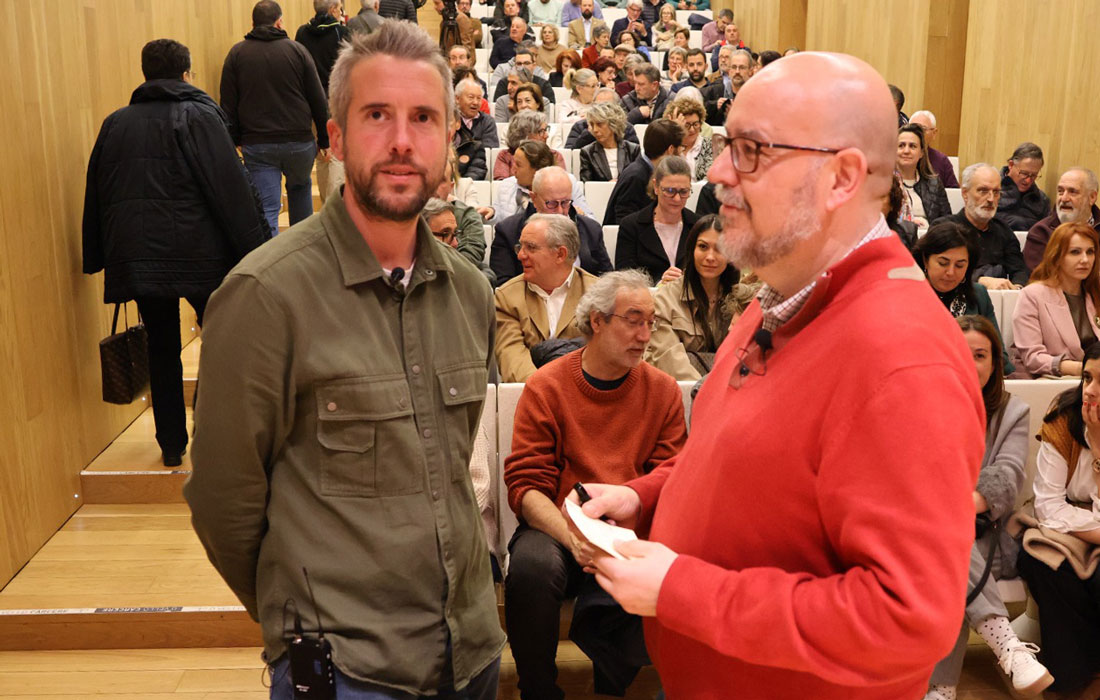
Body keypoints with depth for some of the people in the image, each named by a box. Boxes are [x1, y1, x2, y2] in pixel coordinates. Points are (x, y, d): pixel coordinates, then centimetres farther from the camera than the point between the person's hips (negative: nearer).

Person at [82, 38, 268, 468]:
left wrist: (97, 257, 23)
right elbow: (232, 189, -11)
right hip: (199, 256, -4)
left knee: (161, 350, 14)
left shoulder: (114, 124, 13)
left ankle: (172, 446, 19)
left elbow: (95, 195, 17)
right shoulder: (198, 115, -3)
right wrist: (256, 250, -9)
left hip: (136, 259, 5)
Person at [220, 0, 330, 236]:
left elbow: (228, 106, 2)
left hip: (256, 146, -1)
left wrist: (234, 142, 9)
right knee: (300, 187, 27)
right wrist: (324, 139, 8)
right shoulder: (297, 50, 1)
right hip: (299, 142, 1)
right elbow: (318, 100, 1)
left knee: (266, 209, -1)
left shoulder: (237, 53, 3)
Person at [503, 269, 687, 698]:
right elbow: (525, 485, -6)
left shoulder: (663, 391, 6)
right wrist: (573, 537, -24)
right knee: (531, 565, -33)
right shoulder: (546, 387, 0)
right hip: (556, 527, -1)